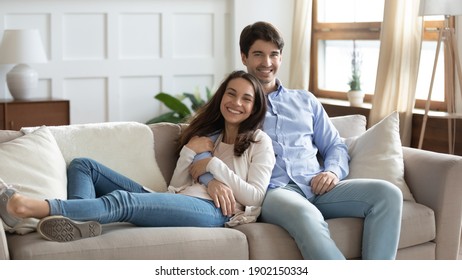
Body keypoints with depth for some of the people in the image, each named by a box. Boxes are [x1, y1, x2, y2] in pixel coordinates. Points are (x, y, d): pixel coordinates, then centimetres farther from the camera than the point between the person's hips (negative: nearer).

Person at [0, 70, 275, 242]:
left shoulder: (260, 141, 10)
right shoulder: (207, 134, 26)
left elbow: (255, 197, -2)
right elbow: (175, 187, 17)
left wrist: (214, 165, -4)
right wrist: (189, 151, -2)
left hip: (214, 210, -8)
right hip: (177, 202, 8)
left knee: (122, 200, -34)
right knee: (83, 165, -2)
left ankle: (26, 207, -47)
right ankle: (81, 221, -35)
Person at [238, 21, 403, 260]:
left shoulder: (305, 100, 27)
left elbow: (335, 146, 24)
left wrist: (333, 171, 1)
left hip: (317, 187, 5)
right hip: (272, 191, -5)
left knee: (387, 193, -21)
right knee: (306, 215, -41)